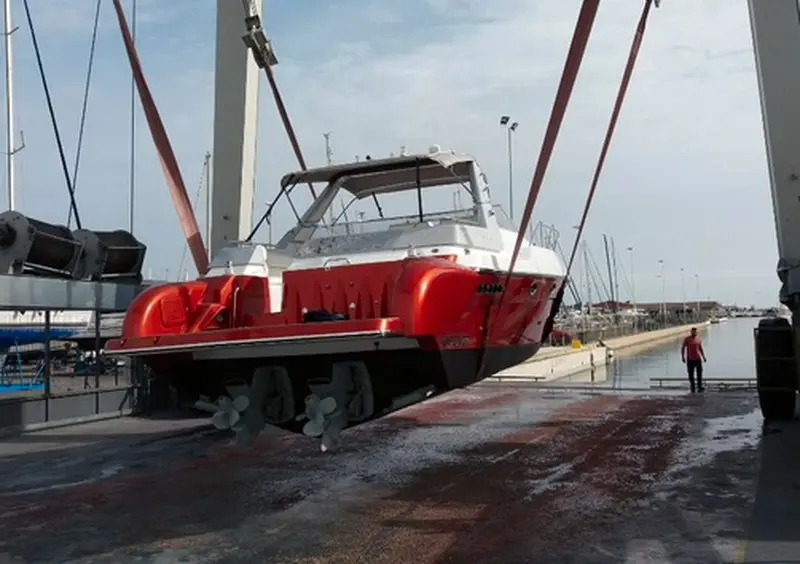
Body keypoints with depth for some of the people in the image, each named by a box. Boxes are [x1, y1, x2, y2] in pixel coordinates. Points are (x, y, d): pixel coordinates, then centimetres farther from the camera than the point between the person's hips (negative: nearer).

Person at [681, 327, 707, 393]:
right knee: (691, 374, 2)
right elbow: (683, 348, -1)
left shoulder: (699, 339, 7)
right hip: (690, 359, -2)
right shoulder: (687, 339, -1)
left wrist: (704, 357, 4)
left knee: (699, 373, -7)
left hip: (698, 359, 2)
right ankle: (692, 388, 10)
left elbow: (701, 349, 14)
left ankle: (700, 387, -6)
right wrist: (683, 357, -12)